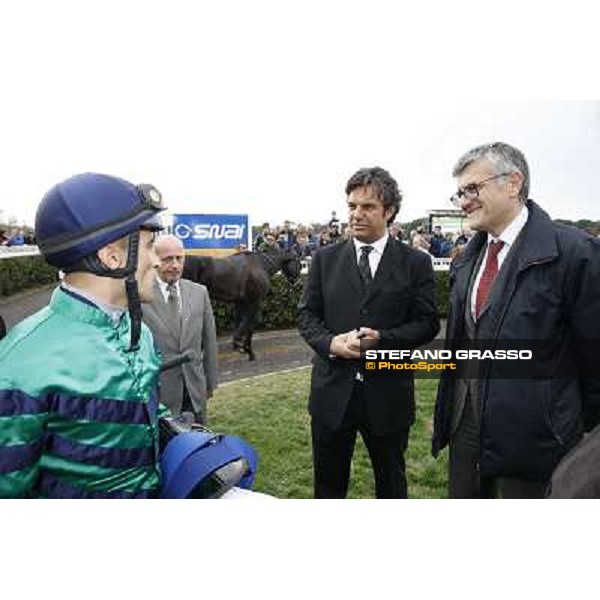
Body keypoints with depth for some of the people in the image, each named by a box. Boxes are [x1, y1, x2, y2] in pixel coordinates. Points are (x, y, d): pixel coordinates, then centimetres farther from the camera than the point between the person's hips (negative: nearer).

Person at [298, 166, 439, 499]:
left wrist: (382, 339, -20)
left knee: (391, 482, 21)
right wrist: (330, 342, -16)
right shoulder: (325, 258, 3)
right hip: (332, 391, 1)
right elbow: (306, 313, 4)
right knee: (328, 485, 18)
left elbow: (427, 323, -4)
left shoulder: (415, 263, -2)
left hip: (388, 393, -1)